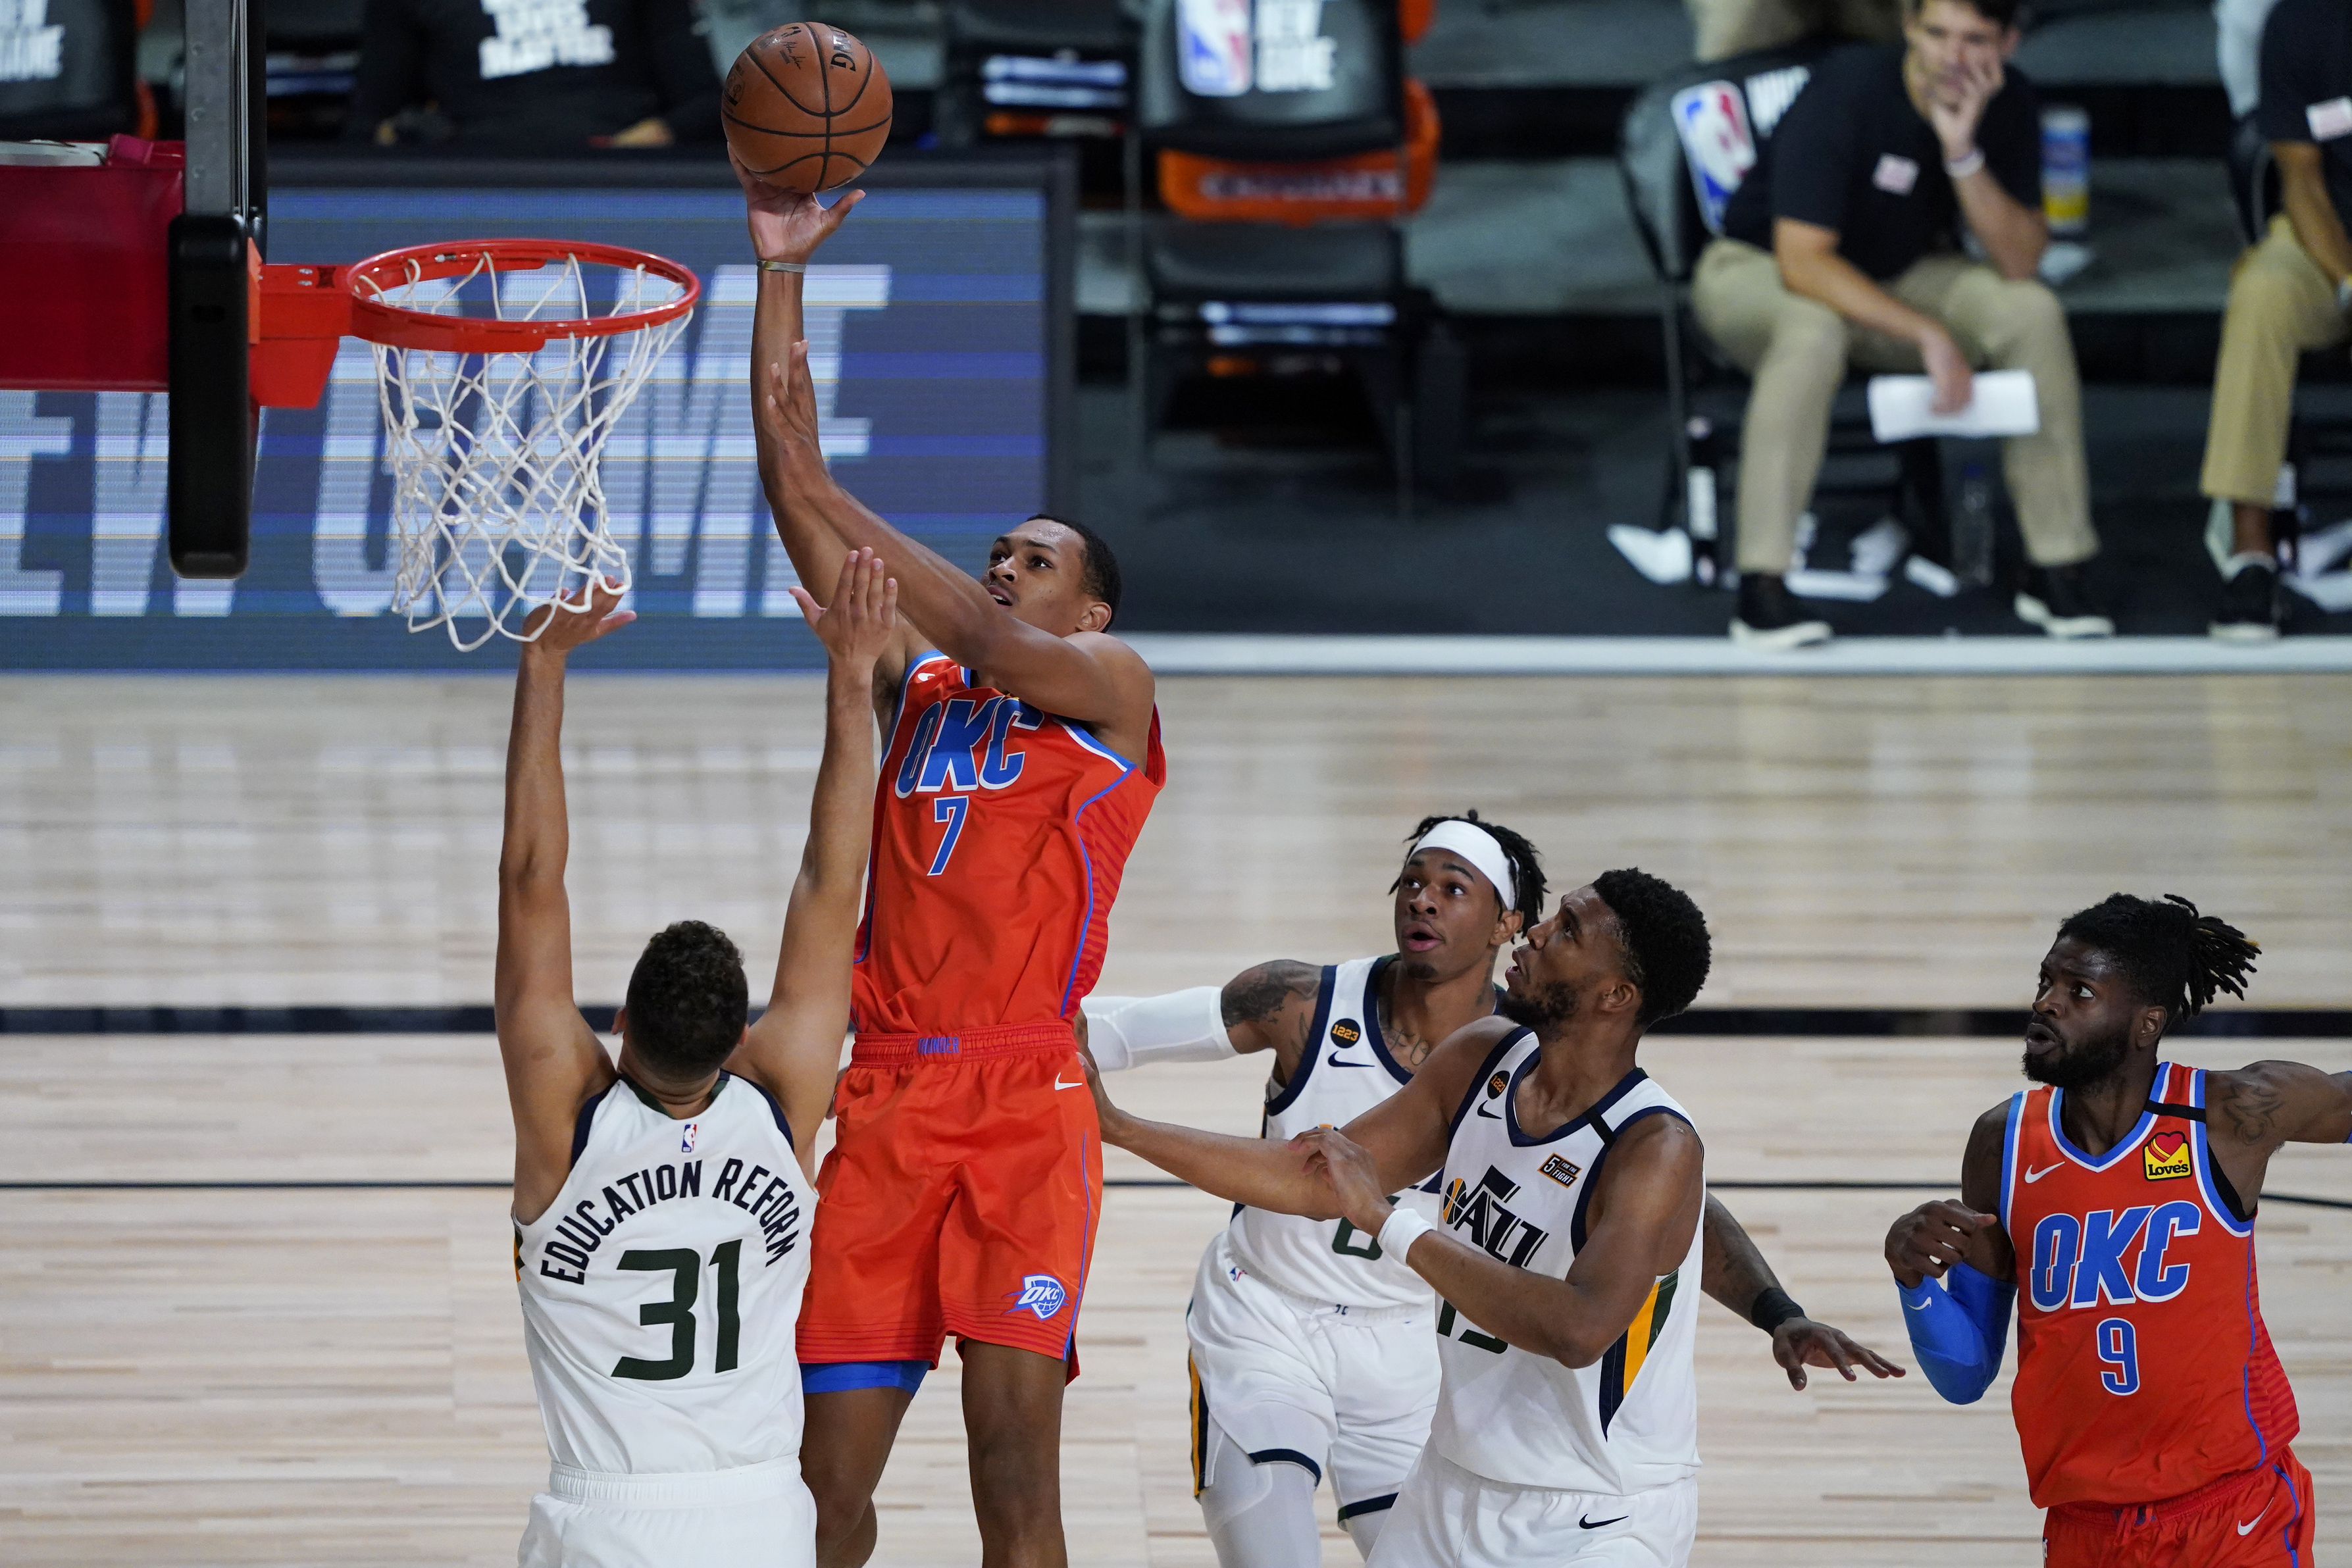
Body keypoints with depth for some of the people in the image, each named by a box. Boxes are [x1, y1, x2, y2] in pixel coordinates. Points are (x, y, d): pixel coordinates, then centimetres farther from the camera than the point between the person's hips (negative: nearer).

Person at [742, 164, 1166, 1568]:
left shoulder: (1109, 687, 9)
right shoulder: (911, 691, 19)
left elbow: (983, 637, -13)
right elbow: (795, 491, 14)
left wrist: (825, 492, -9)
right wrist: (782, 275, 8)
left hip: (1027, 1104, -4)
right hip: (889, 1095, 4)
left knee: (1015, 1447, -12)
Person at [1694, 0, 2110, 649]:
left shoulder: (2006, 103, -12)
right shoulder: (1846, 90, -29)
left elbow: (2019, 262, -18)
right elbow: (1802, 260, -34)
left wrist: (1963, 152, -32)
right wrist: (1929, 335, -39)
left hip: (1896, 275, 5)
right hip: (1756, 268, -5)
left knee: (2033, 312, -20)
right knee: (1814, 327, -39)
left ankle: (2057, 570, -13)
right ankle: (1761, 589, -37)